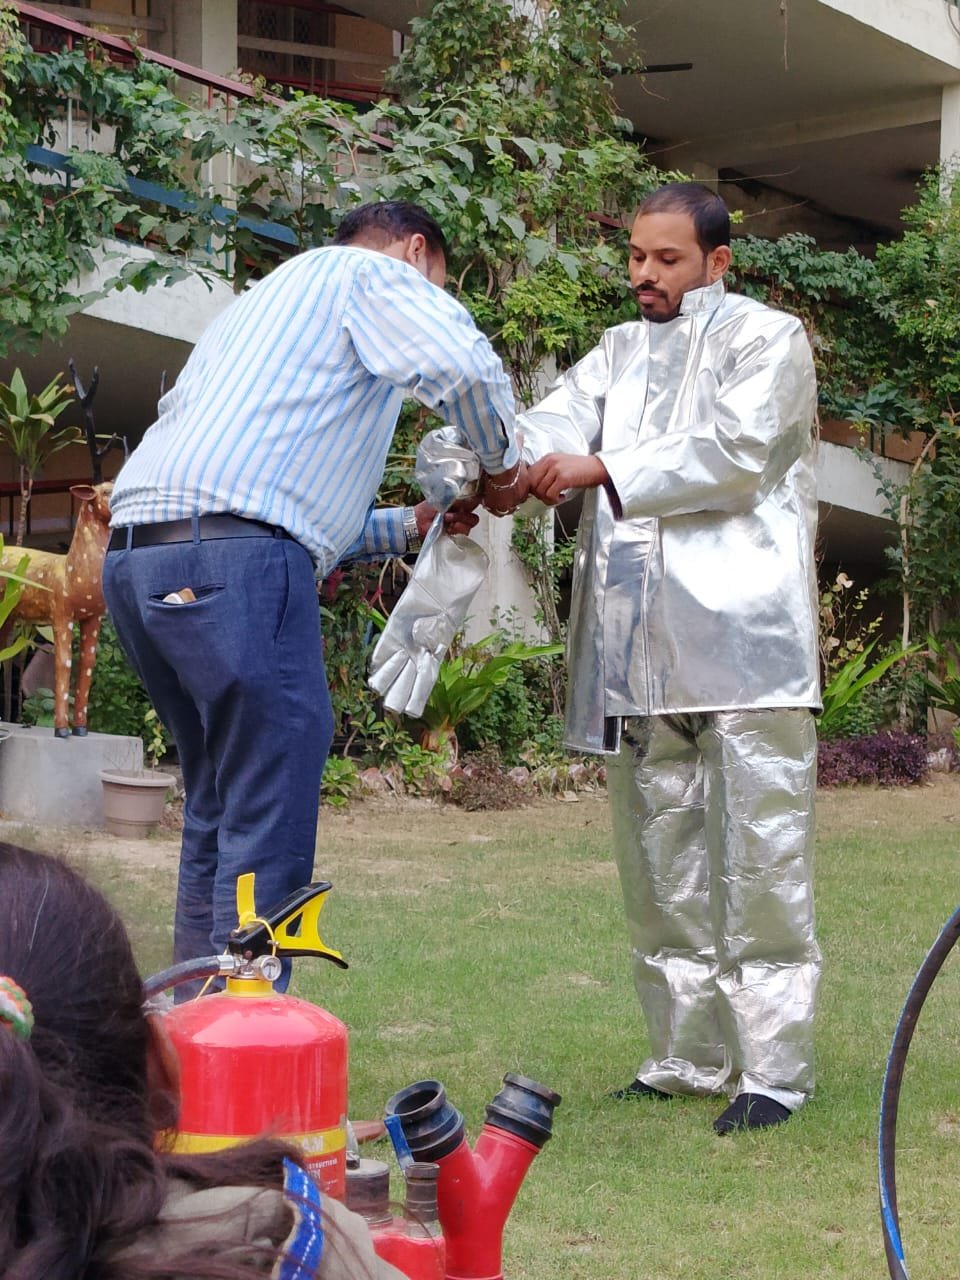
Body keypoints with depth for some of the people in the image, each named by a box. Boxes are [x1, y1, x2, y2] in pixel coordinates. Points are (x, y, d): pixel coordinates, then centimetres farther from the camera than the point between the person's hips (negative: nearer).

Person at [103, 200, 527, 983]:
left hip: (140, 557, 9)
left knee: (220, 818, 15)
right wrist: (503, 468, 7)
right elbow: (464, 368, -11)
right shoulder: (372, 274, 10)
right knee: (269, 833, -7)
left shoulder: (274, 302, 36)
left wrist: (410, 527, 31)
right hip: (230, 557, -9)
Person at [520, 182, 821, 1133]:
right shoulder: (620, 352, 23)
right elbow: (555, 422, 5)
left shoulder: (767, 340, 6)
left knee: (759, 858, -6)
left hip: (742, 640, -6)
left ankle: (773, 1069, -3)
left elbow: (734, 450, -10)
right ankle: (687, 1056, 17)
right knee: (660, 864, 8)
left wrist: (602, 470, -15)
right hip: (640, 653, 6)